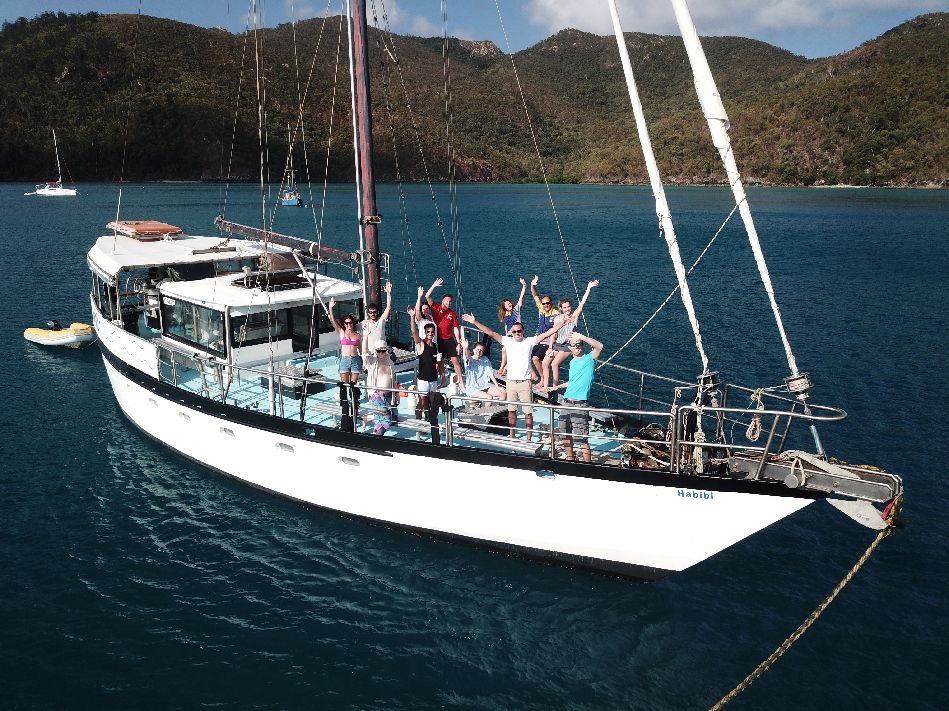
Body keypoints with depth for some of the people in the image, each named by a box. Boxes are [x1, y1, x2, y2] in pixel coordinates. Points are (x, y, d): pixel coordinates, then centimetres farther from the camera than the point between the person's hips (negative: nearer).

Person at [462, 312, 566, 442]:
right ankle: (511, 436, 26)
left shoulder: (529, 341, -2)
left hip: (525, 382, -3)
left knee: (528, 412, 0)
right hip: (511, 381, 3)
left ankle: (529, 438, 9)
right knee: (511, 411, 14)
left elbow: (546, 334, -7)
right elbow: (490, 333, 0)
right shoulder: (507, 341, 3)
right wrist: (475, 322, -5)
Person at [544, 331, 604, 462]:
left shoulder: (589, 358, -4)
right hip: (567, 402, 7)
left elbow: (600, 346, -24)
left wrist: (581, 336, -28)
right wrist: (558, 386, 33)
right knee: (565, 434, 16)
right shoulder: (572, 362, 15)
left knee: (582, 438, -10)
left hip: (580, 403, -7)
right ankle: (570, 459, 33)